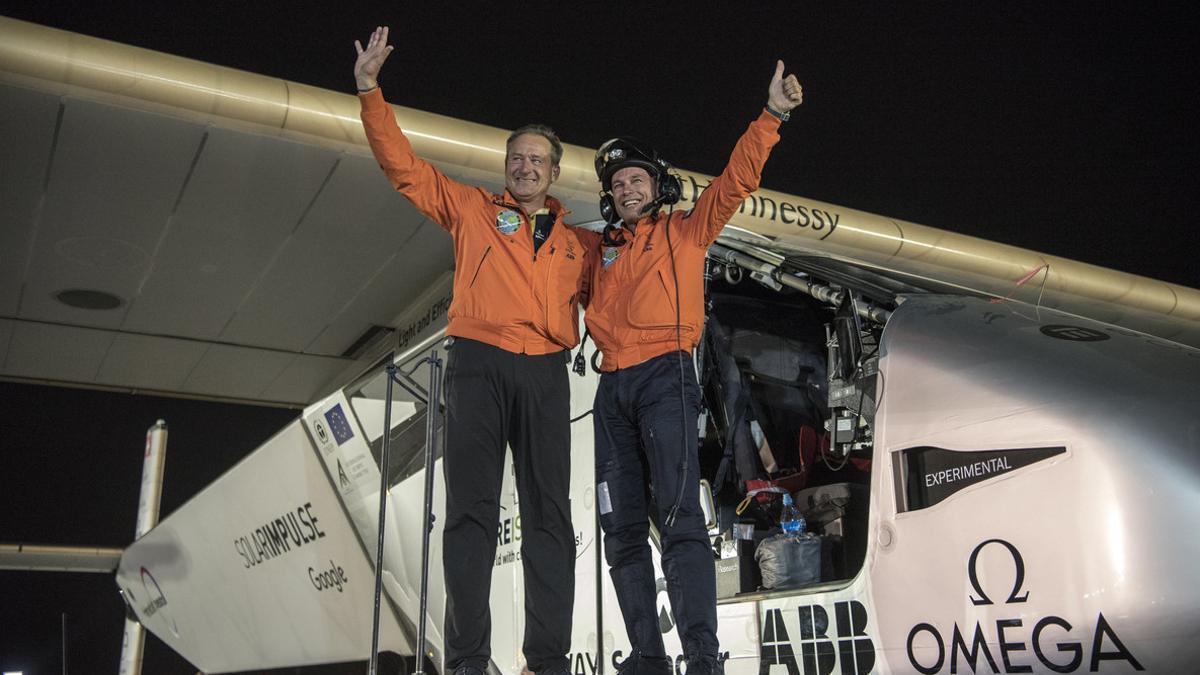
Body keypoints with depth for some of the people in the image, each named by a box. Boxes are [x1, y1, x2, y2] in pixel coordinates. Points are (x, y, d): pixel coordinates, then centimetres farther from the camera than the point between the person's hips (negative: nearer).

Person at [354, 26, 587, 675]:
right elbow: (402, 164, 10)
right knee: (471, 510, -6)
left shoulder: (573, 240, 19)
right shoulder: (472, 209, 13)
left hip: (546, 375, 3)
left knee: (549, 515, -2)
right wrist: (369, 90, 3)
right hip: (478, 364, -2)